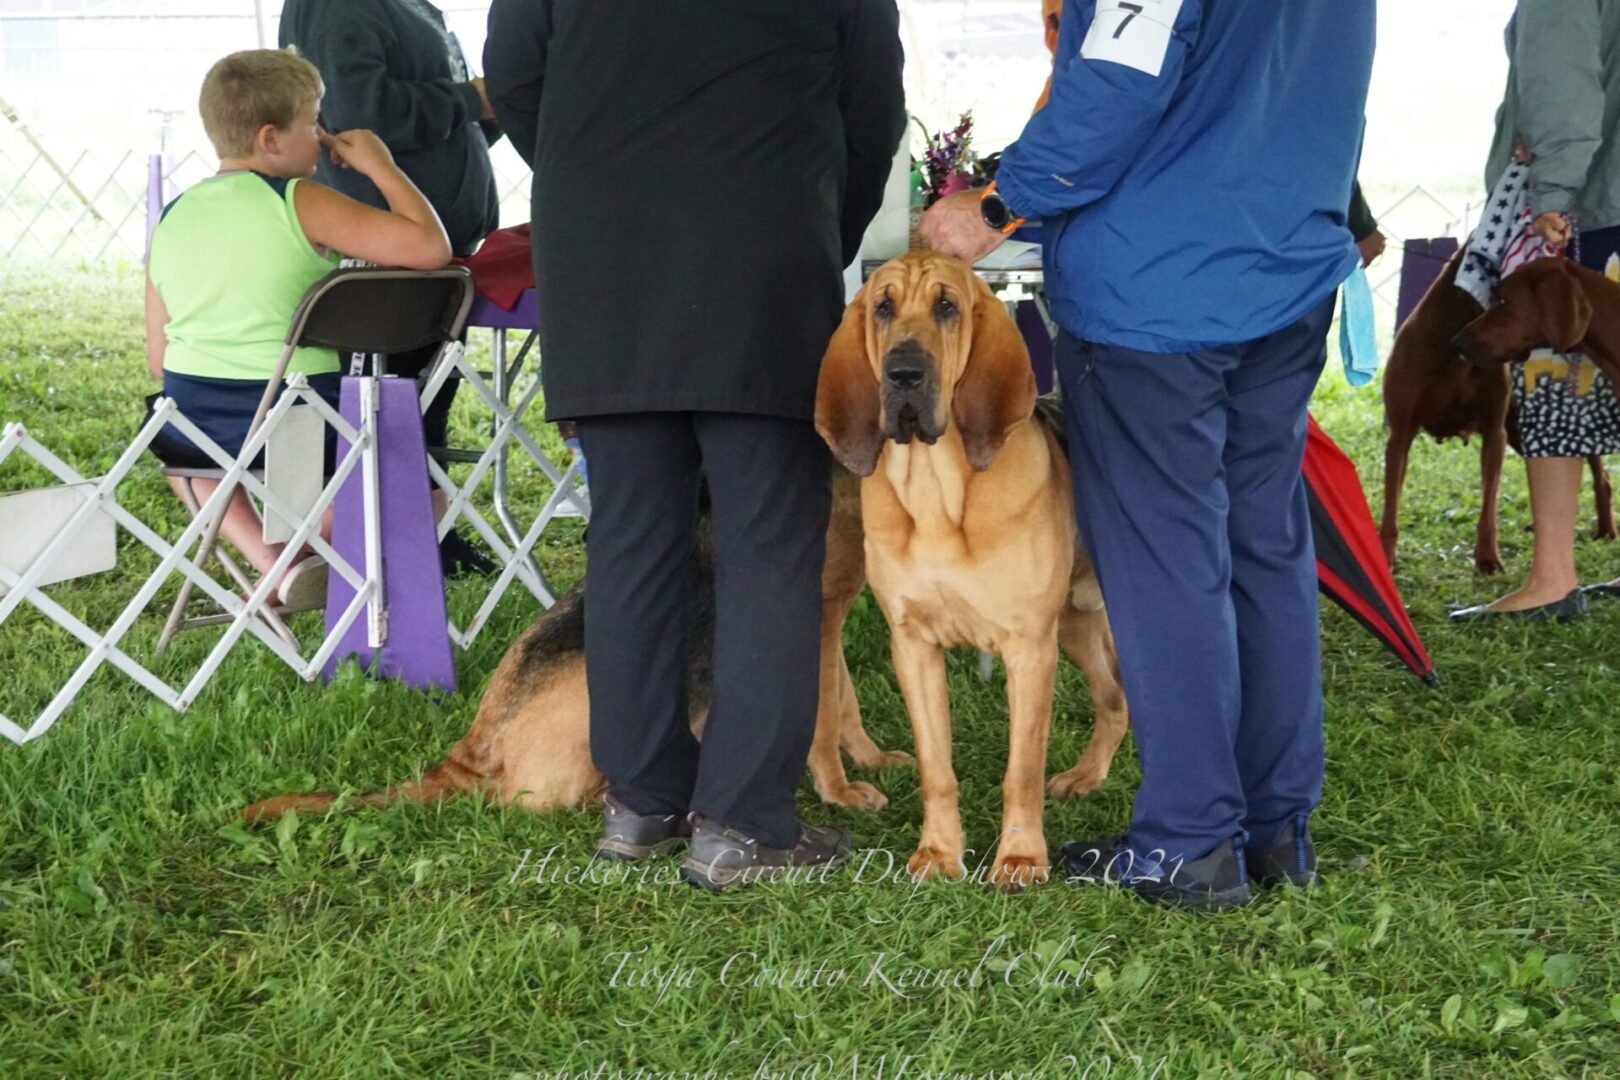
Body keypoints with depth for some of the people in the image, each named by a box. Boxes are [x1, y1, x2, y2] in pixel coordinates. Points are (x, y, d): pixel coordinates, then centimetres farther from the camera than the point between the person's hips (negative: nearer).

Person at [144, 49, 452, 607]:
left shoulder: (171, 220, 6)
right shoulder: (300, 203, -11)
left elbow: (159, 358, 11)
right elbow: (430, 247, -17)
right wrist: (379, 164, -4)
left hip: (192, 429, 5)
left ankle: (265, 557, 23)